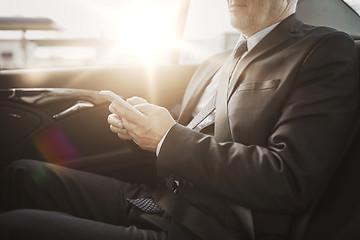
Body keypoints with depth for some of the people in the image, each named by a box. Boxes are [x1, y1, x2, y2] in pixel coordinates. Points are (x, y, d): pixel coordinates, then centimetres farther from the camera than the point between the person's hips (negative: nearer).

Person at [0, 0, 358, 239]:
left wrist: (169, 138, -14)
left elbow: (289, 181, -18)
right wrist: (140, 126, 1)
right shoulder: (215, 65, 19)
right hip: (157, 202, 8)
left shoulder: (327, 51, -6)